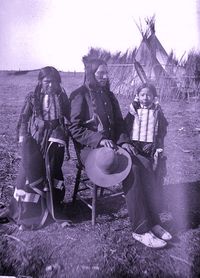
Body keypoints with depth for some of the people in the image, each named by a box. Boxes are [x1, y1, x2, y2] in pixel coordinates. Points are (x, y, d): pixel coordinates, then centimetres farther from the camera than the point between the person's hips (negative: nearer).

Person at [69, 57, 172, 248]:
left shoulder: (108, 95, 17)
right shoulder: (80, 96, -3)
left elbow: (119, 122, 17)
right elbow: (75, 129, -7)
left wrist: (124, 141, -2)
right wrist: (100, 139, -19)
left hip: (112, 145, 6)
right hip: (90, 149, -6)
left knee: (143, 166, -20)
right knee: (131, 168, -27)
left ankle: (151, 221, -15)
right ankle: (140, 229, -21)